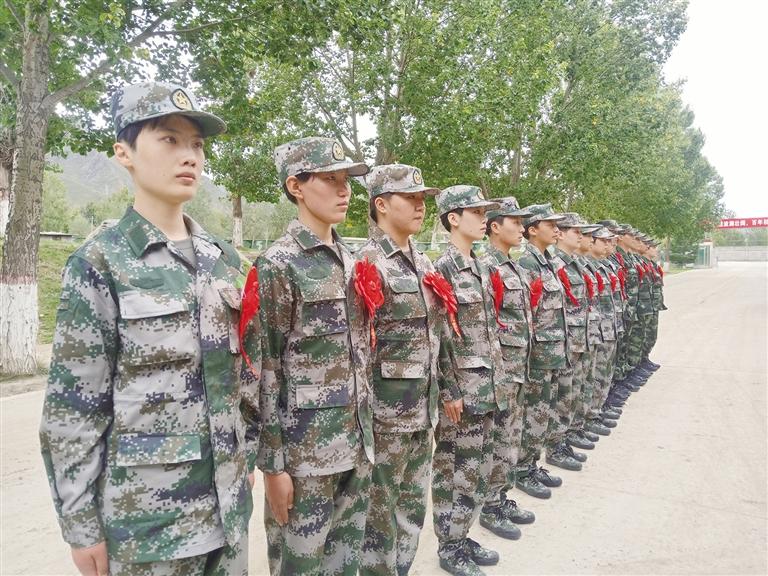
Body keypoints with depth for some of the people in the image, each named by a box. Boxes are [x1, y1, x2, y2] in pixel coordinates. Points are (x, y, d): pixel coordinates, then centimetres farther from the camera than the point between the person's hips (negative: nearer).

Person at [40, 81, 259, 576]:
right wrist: (81, 523, -9)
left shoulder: (224, 259, 4)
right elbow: (73, 405, -11)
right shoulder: (100, 263, -11)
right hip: (145, 511, -5)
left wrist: (248, 457, 11)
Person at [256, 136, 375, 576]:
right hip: (304, 448, -6)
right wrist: (272, 463, -13)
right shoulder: (278, 265, -13)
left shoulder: (351, 262, 8)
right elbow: (265, 371, -14)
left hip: (356, 442, 7)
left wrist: (366, 432, 14)